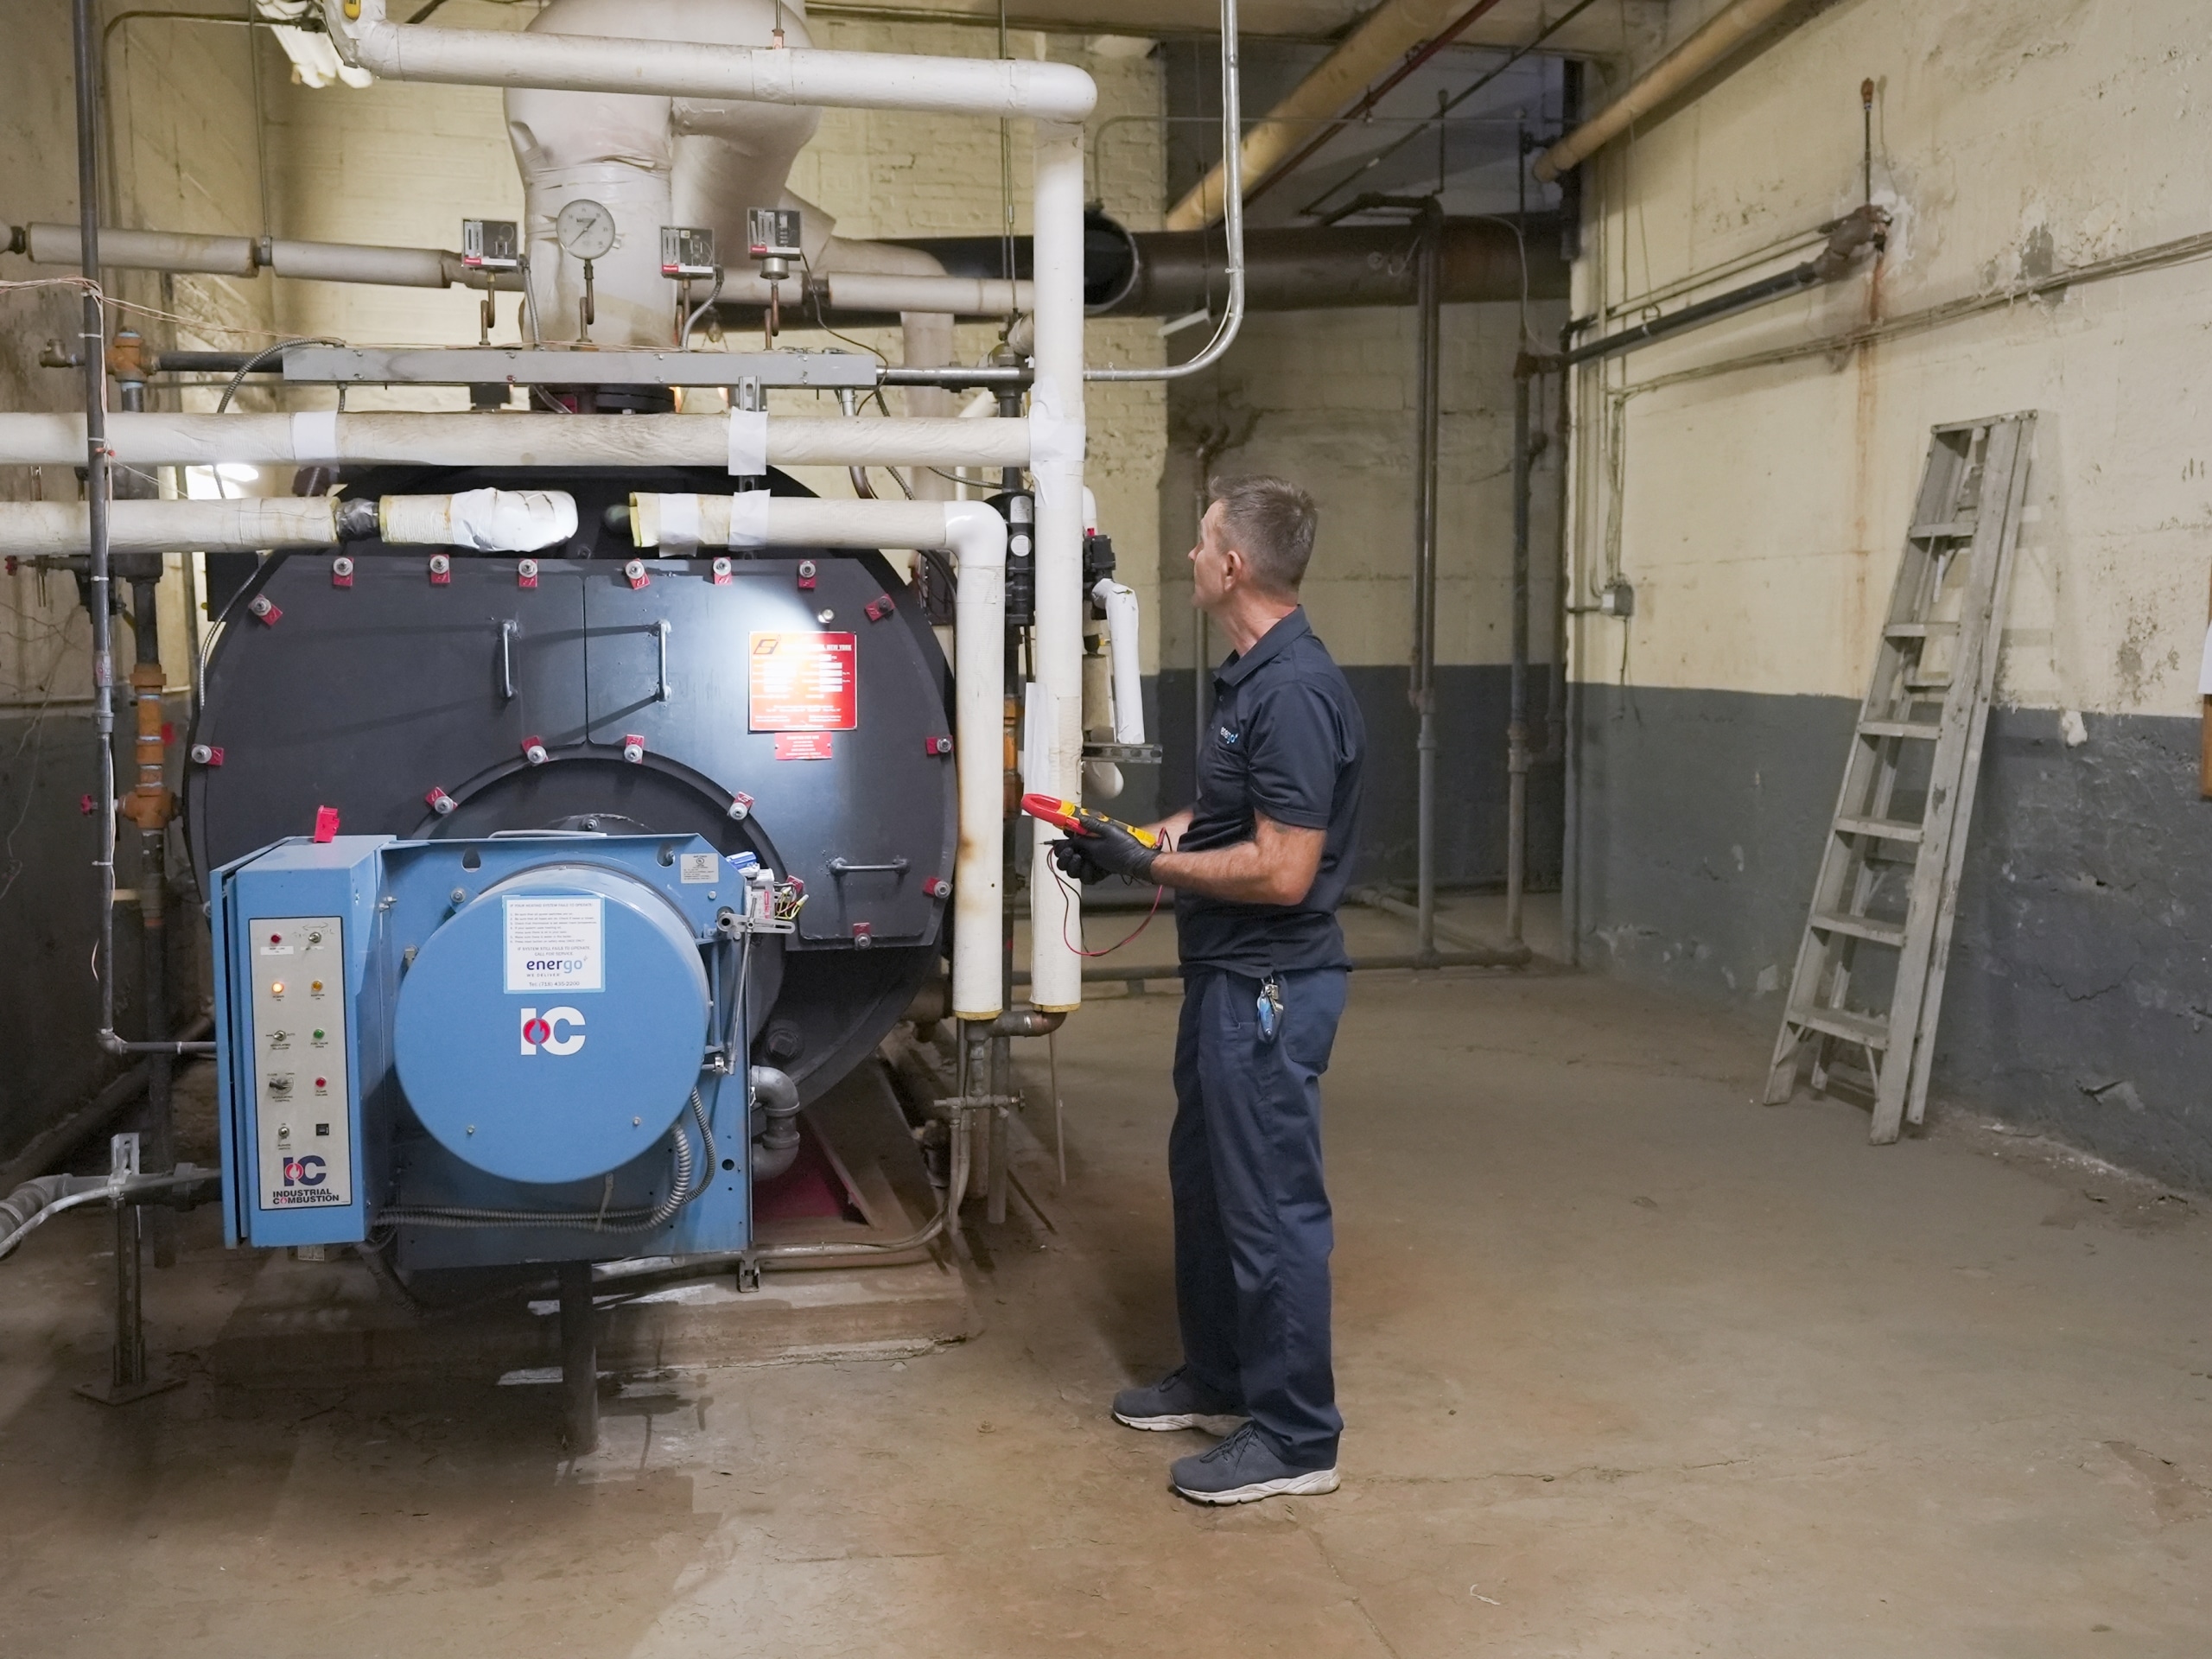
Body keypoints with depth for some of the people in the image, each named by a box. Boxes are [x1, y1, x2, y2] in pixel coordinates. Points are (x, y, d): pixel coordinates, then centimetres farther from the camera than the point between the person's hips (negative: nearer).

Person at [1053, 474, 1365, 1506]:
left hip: (1270, 988, -11)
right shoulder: (1250, 677, 9)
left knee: (1271, 1204, 0)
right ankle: (1217, 1375, 37)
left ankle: (1295, 1436, 12)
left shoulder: (1293, 692, -23)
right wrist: (1153, 833, 8)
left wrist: (1150, 865, -18)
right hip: (1226, 977, 11)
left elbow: (1282, 869, -26)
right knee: (1205, 1179, 21)